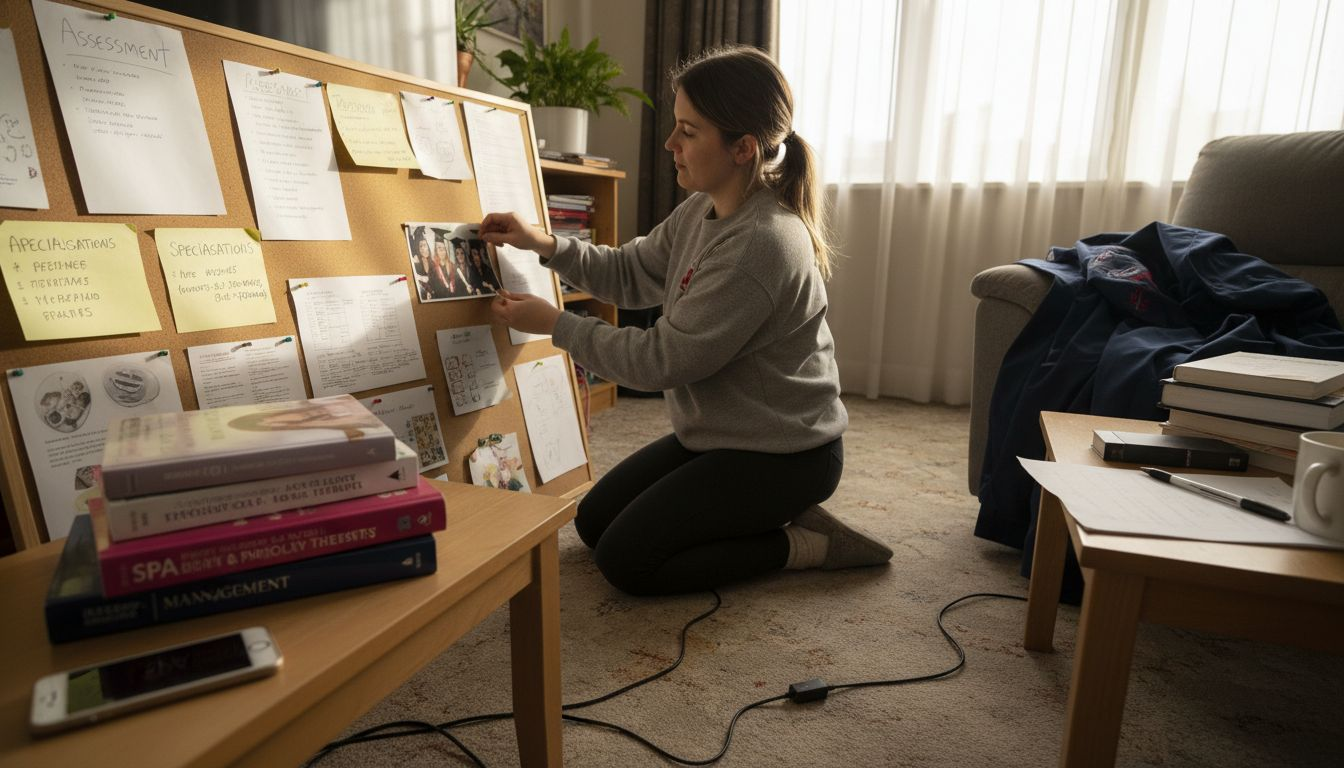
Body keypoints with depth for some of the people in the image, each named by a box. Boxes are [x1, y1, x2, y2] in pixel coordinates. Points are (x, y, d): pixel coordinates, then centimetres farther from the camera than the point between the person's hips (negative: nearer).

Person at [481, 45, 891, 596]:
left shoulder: (761, 242, -29)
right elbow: (630, 273, 8)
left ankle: (803, 544, 3)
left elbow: (662, 360, -24)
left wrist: (554, 323, -16)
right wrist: (544, 244, -7)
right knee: (594, 523, 13)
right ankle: (770, 518, 17)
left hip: (783, 453, -9)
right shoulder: (703, 209, -1)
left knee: (625, 561, -8)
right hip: (720, 433, 9)